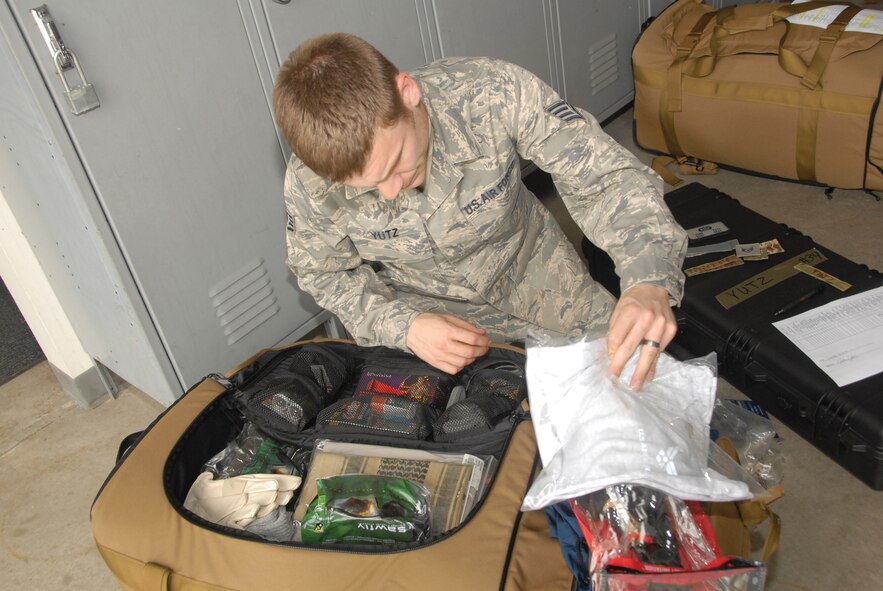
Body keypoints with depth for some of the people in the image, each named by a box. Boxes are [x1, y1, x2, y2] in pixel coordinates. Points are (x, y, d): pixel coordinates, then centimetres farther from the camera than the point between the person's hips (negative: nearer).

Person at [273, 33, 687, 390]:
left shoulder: (495, 93, -35)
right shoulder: (308, 184, -29)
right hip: (427, 301, 0)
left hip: (526, 259, 1)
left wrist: (649, 282, -46)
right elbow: (324, 273, -9)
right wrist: (402, 325, -28)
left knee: (636, 365, 4)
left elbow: (605, 174, -28)